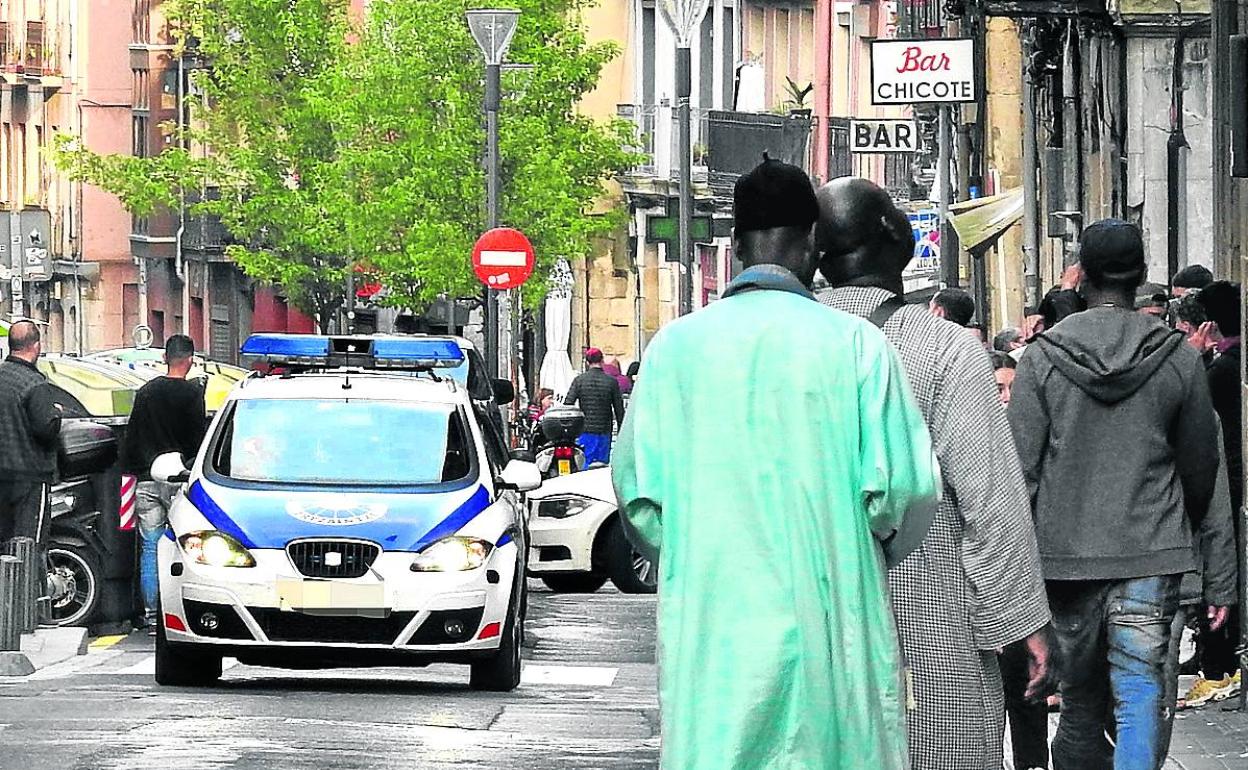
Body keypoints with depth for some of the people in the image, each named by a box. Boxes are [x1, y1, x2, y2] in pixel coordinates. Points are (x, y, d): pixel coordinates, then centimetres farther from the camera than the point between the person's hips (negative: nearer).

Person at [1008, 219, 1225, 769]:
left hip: (1066, 553, 1)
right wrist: (1184, 531, 26)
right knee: (1141, 692, -4)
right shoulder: (1177, 358, -1)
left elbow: (1021, 467, -4)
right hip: (1151, 556, -1)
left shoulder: (1043, 358, -2)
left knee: (1081, 701, 12)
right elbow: (1201, 466, 8)